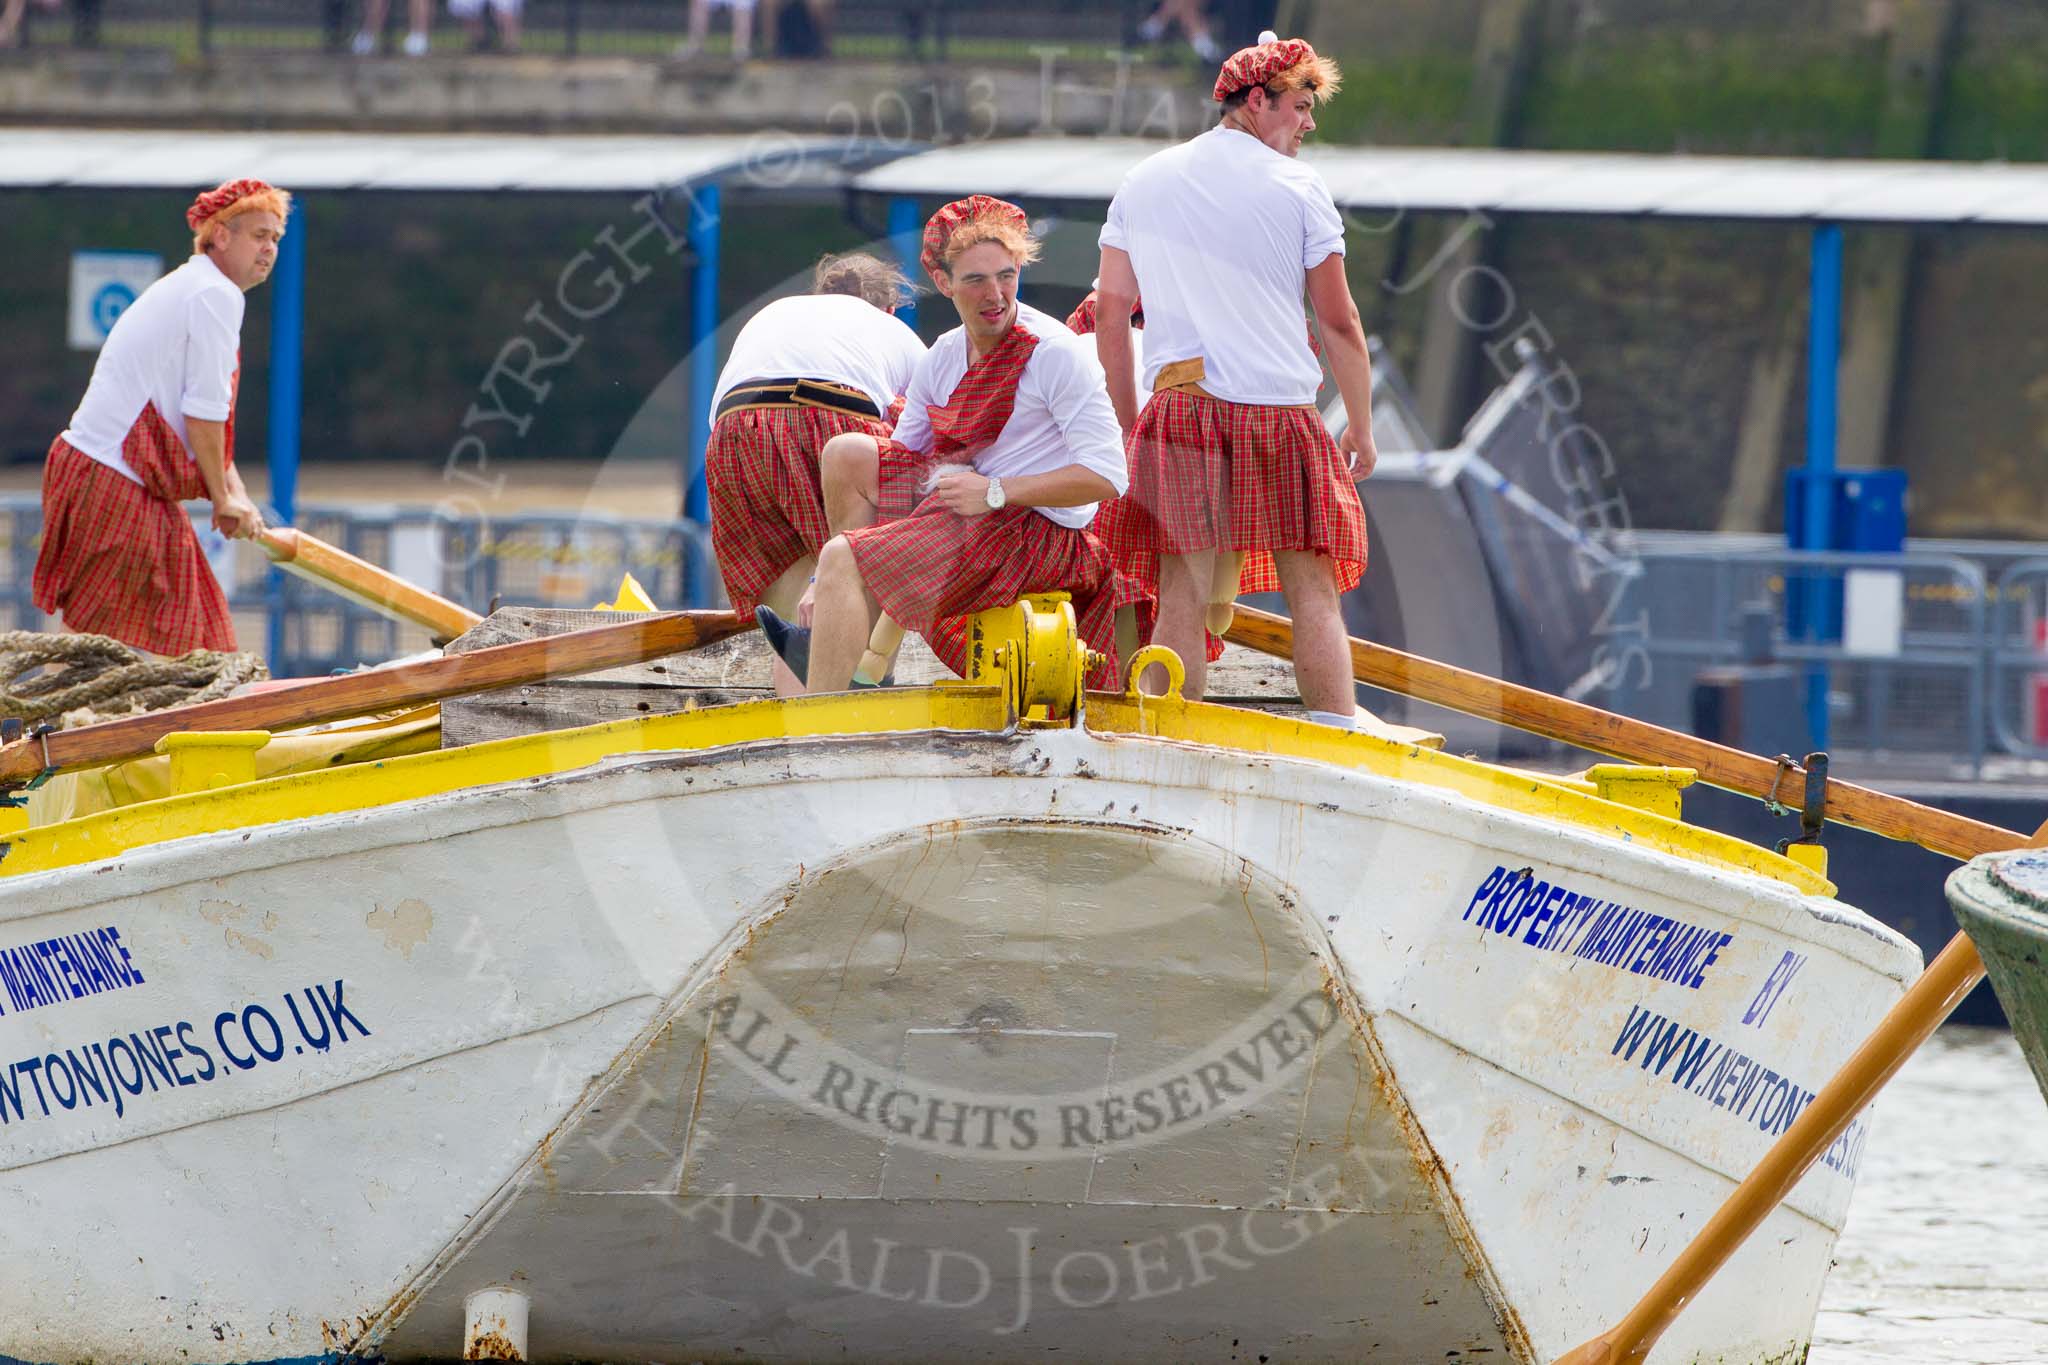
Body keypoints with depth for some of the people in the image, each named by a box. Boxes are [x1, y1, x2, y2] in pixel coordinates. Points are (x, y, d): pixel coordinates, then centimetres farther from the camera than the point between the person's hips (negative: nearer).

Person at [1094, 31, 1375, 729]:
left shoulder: (1141, 183, 12)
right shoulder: (1297, 187, 1)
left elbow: (1110, 319, 10)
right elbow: (1339, 323, 3)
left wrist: (1127, 427, 16)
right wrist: (1361, 430, 12)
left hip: (1180, 403, 2)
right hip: (1282, 408, -2)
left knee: (1183, 599, -2)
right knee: (1313, 594, 2)